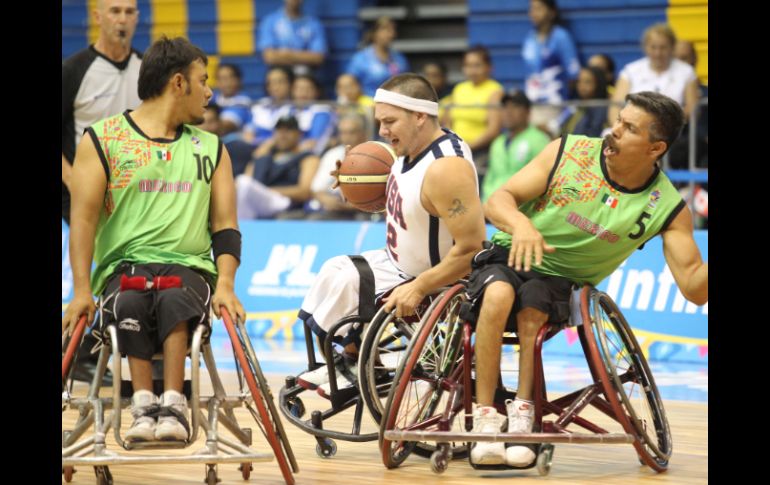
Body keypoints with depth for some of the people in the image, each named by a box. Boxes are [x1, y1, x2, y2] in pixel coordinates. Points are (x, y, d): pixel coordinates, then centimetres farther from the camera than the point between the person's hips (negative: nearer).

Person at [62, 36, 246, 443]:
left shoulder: (211, 149, 19)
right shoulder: (103, 139, 8)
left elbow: (225, 225, 12)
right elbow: (83, 218, -1)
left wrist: (225, 283, -7)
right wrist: (81, 290, -13)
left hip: (189, 267, 1)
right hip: (122, 266, -1)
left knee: (175, 299, -34)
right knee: (129, 304, -36)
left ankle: (172, 406, -42)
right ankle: (144, 407, -41)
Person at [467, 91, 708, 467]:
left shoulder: (667, 207, -9)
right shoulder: (570, 151, -9)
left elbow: (694, 288, -13)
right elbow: (497, 200, -10)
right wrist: (521, 225, -32)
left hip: (561, 281, 0)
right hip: (509, 256, 0)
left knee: (531, 310, -35)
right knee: (498, 295, -34)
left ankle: (522, 412, -26)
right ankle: (485, 419, -30)